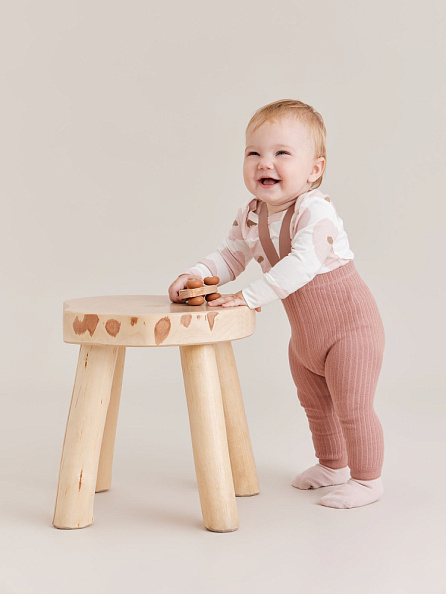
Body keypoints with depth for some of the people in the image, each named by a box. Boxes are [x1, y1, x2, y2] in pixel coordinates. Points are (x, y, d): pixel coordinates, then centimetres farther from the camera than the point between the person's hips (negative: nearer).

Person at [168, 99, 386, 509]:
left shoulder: (315, 211, -29)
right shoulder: (250, 217, -4)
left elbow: (304, 262, -42)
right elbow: (230, 257, 6)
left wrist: (250, 297, -44)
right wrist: (196, 274, -13)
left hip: (350, 325, -8)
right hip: (305, 336, 9)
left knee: (352, 407, -4)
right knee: (315, 404, 23)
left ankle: (367, 480, 14)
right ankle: (333, 466, 43)